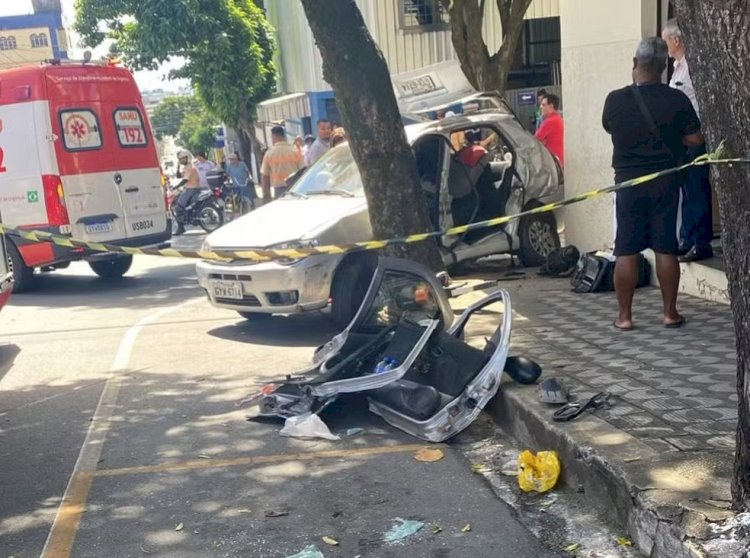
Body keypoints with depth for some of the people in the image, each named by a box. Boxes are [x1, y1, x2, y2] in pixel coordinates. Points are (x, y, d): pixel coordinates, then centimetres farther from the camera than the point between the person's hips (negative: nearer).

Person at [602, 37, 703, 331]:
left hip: (628, 182, -1)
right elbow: (695, 139, -1)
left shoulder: (616, 100, -8)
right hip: (665, 182, 1)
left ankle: (624, 315, 9)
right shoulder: (676, 99, -8)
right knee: (666, 249, 7)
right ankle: (670, 313, 13)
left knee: (626, 251, 5)